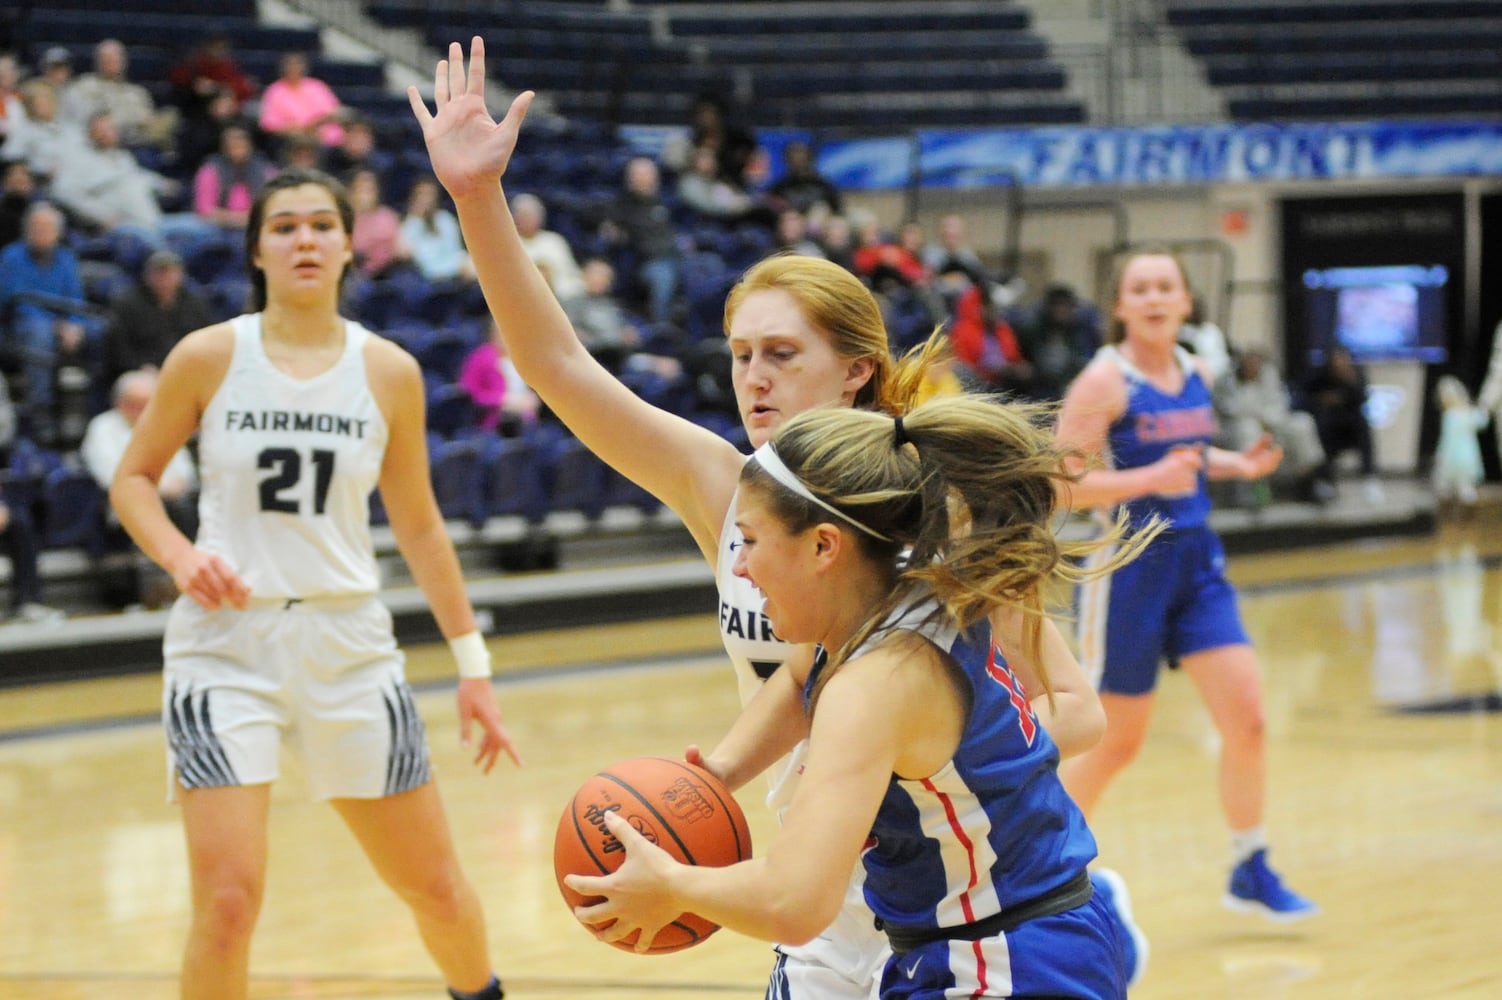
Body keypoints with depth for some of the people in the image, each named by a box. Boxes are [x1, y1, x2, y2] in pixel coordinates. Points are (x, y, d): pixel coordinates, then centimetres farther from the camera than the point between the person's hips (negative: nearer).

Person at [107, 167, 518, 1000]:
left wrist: (472, 663, 10)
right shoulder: (208, 357, -4)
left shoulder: (388, 371, 2)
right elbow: (132, 477, 7)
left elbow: (418, 525, 10)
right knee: (227, 903, -15)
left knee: (436, 887, 10)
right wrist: (180, 557, -14)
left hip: (348, 642, 2)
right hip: (225, 642, -2)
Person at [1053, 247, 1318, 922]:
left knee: (1246, 718, -2)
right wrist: (1148, 479, -29)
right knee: (1117, 743, 4)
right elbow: (1061, 484, -18)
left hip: (1198, 562, 6)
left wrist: (1236, 465, 5)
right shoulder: (1104, 381, -14)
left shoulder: (1195, 374, 7)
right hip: (1129, 568, -6)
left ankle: (1251, 871, 12)